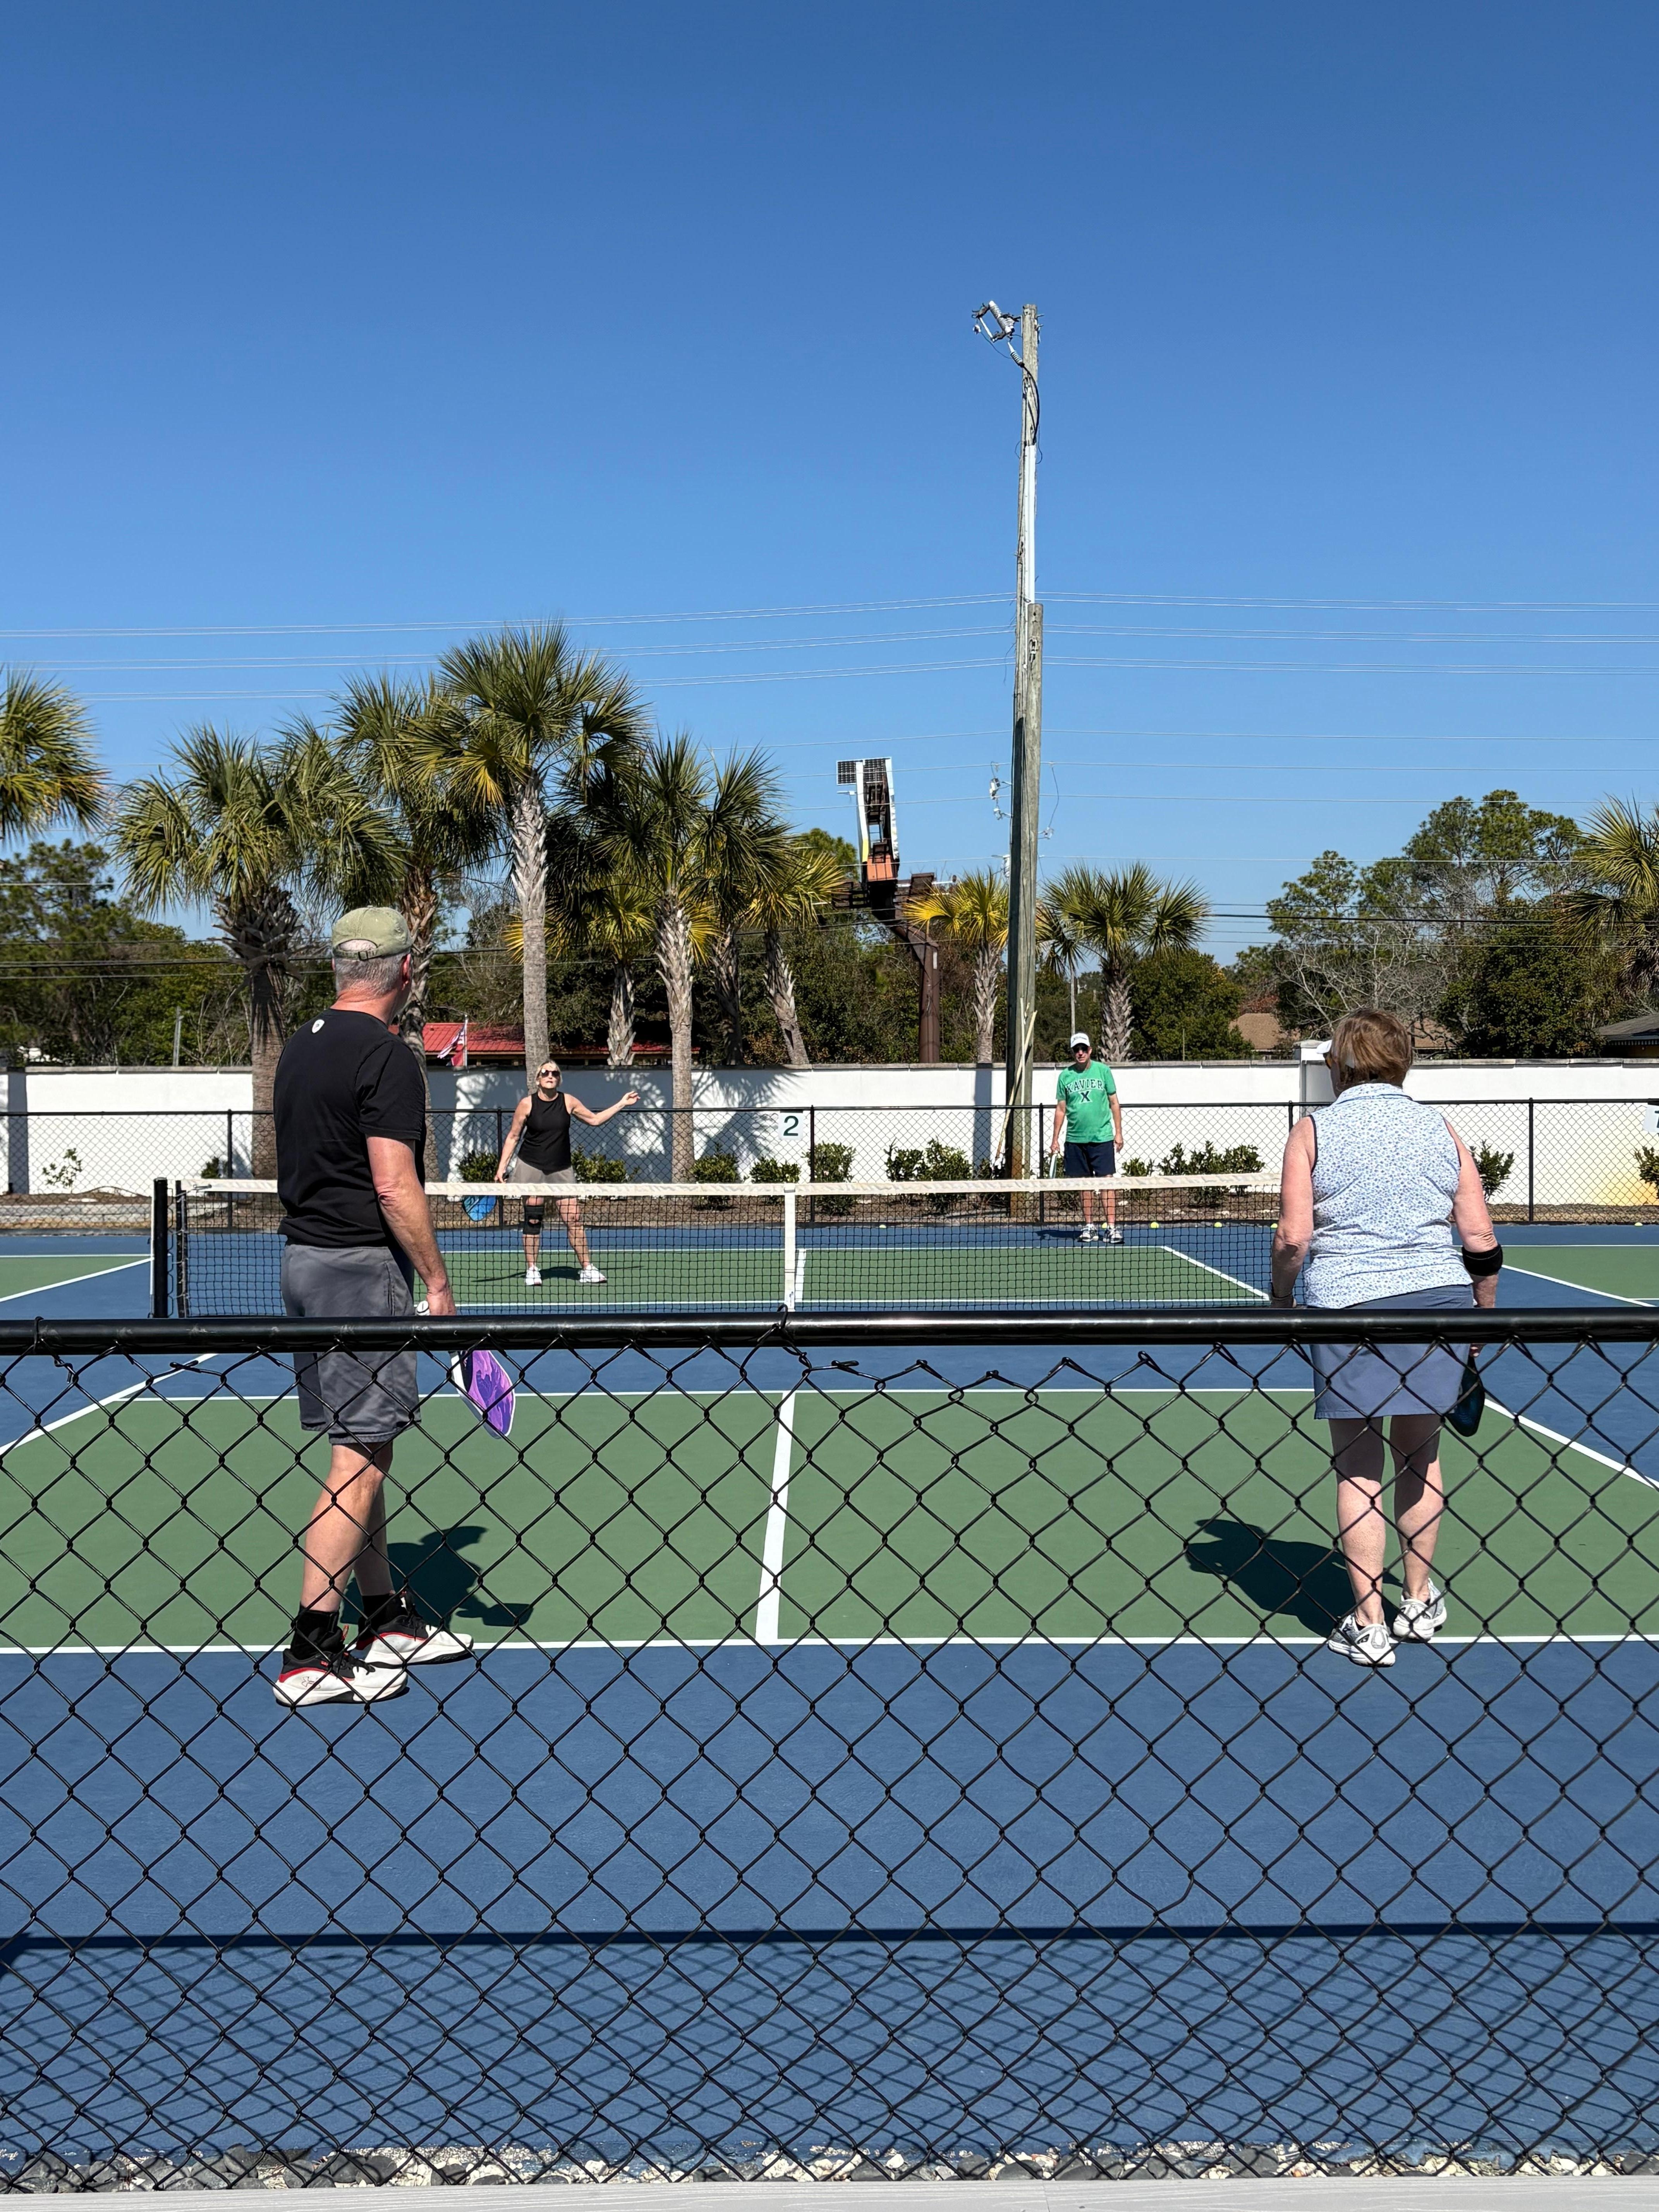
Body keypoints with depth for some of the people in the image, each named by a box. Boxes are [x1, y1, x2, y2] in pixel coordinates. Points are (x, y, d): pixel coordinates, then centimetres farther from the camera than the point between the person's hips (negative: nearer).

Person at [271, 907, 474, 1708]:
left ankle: (387, 1618, 25)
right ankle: (313, 1653, -1)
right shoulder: (387, 1056, -15)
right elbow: (394, 1188, -20)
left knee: (361, 1448, 15)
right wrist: (437, 1283, -13)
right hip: (360, 1267, -9)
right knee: (361, 1456, -4)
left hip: (303, 1255, 9)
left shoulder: (300, 1046, 12)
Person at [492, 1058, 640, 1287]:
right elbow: (513, 1137, 2)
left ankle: (587, 1269, 1)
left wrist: (622, 1104, 12)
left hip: (561, 1170, 2)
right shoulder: (527, 1104, -5)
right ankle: (532, 1270, 10)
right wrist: (502, 1167, -4)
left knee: (574, 1219, -5)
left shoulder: (569, 1102, 1)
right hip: (531, 1167, -2)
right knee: (533, 1219, 0)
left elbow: (595, 1120, 14)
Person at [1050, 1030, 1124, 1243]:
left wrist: (1119, 1132, 1)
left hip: (1102, 1137, -2)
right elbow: (1061, 1109, 10)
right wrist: (1056, 1140, 6)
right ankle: (1088, 1227, 15)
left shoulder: (1103, 1070, 2)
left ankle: (1112, 1227, -8)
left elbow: (1114, 1103, 6)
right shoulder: (1065, 1076, 6)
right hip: (1075, 1138, 2)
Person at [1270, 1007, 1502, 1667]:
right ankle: (1419, 1602, 30)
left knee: (1359, 1467, 5)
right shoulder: (1440, 1128, 7)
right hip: (1438, 1298, 3)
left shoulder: (1314, 1131, 0)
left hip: (1350, 1304, -3)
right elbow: (1480, 1238, 3)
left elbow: (1293, 1237, -7)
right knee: (1420, 1457, 18)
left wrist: (1281, 1297, 9)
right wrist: (1485, 1318, 13)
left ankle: (1369, 1626, 10)